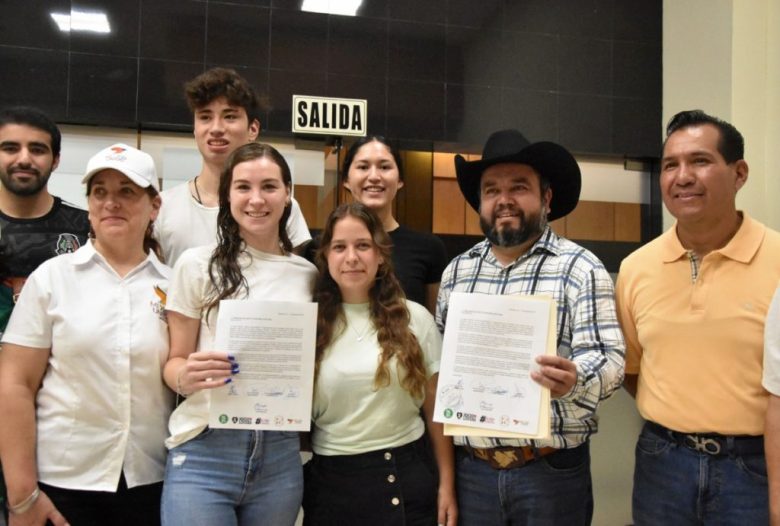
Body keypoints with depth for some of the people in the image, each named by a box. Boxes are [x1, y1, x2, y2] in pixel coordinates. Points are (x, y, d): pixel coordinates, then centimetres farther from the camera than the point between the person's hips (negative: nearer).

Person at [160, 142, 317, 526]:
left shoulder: (308, 275, 6)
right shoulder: (197, 264, -2)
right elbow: (174, 361, 1)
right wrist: (186, 376, -19)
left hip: (281, 456, 3)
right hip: (205, 452, -2)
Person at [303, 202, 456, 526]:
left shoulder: (415, 319, -1)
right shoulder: (310, 325, -2)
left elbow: (436, 410, 2)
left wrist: (446, 485, 1)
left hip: (405, 475, 0)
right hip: (332, 478, 0)